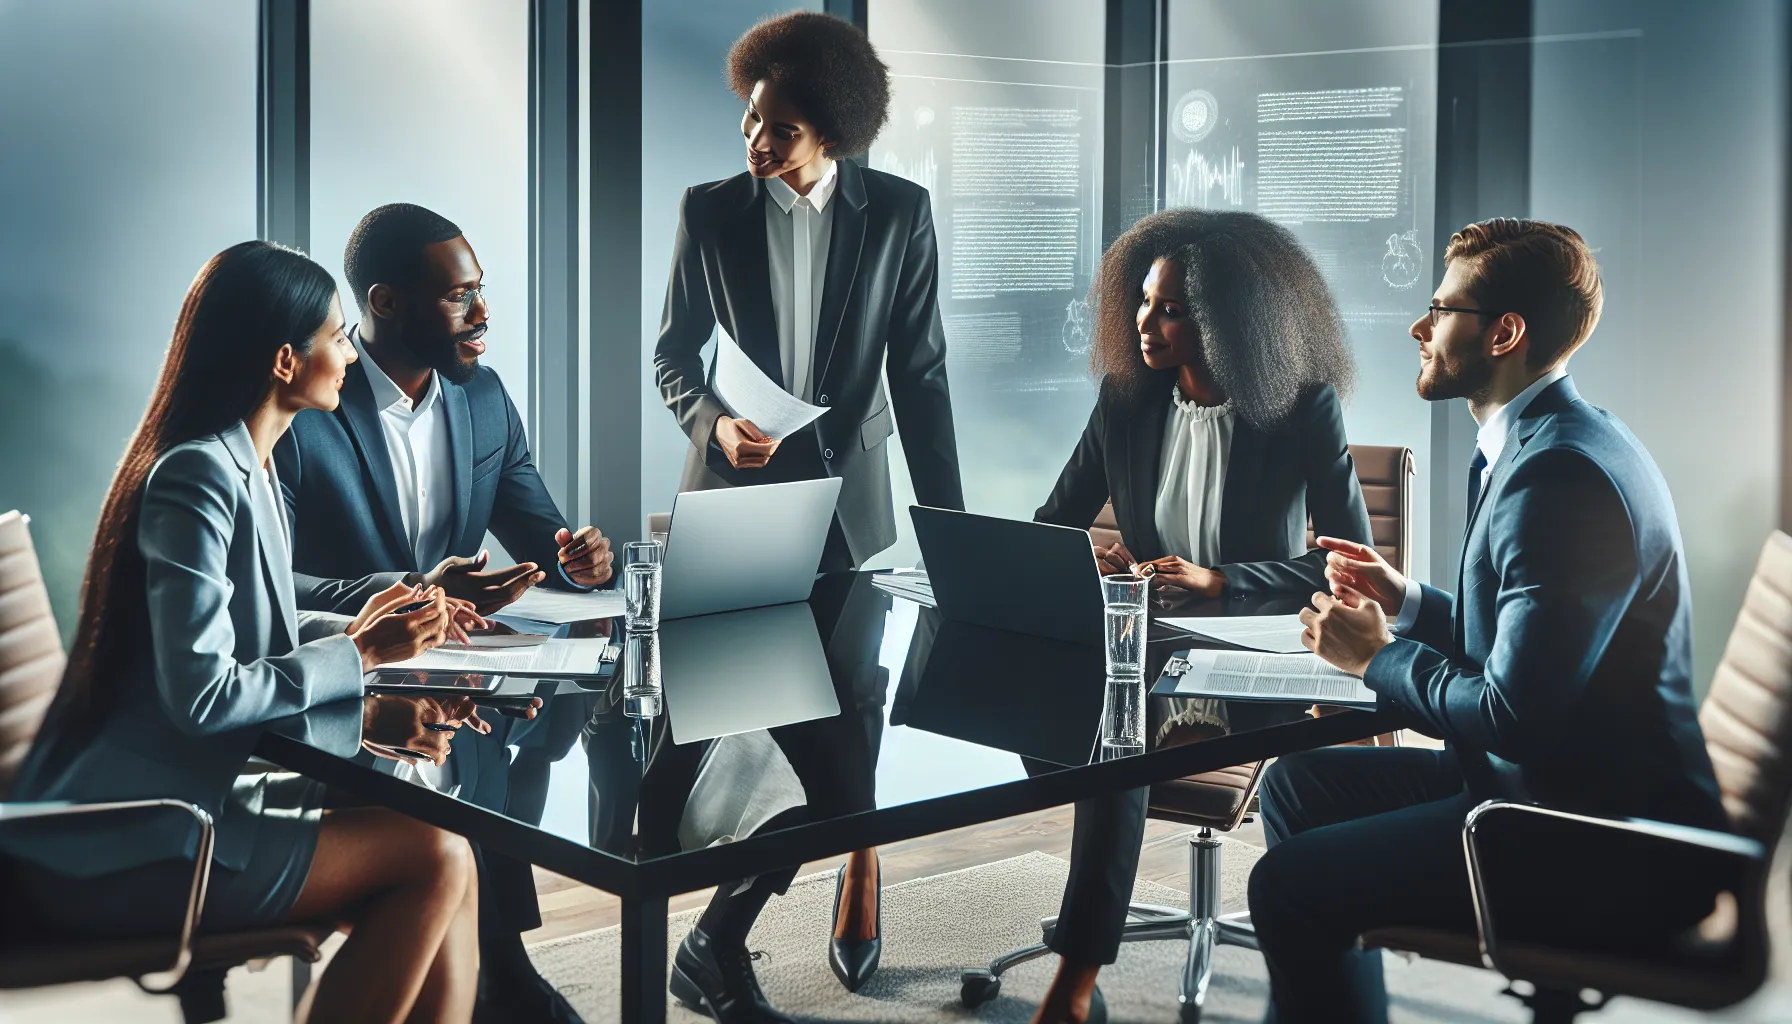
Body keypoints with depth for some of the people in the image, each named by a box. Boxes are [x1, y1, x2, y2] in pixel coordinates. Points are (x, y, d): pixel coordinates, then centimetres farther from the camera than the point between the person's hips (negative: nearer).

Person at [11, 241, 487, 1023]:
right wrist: (359, 656, -14)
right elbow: (202, 694, -24)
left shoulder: (245, 467, 12)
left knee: (444, 857, -5)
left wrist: (349, 629, 0)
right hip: (125, 851, -9)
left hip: (191, 800, 9)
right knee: (434, 857, -16)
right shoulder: (198, 476, -18)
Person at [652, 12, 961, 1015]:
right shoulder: (710, 211, -2)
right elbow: (674, 353, 4)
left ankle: (861, 886, 30)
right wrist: (714, 422, -17)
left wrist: (950, 518, -3)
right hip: (737, 485, 0)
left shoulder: (899, 213, -3)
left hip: (848, 491, 0)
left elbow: (921, 371, -2)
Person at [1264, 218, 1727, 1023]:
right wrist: (1407, 602, 9)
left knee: (1288, 887, -16)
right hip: (1550, 785, 11)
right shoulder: (1545, 443, 11)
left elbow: (1518, 714, -25)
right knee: (1297, 787, 16)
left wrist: (1378, 658, -10)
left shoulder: (1562, 473, -22)